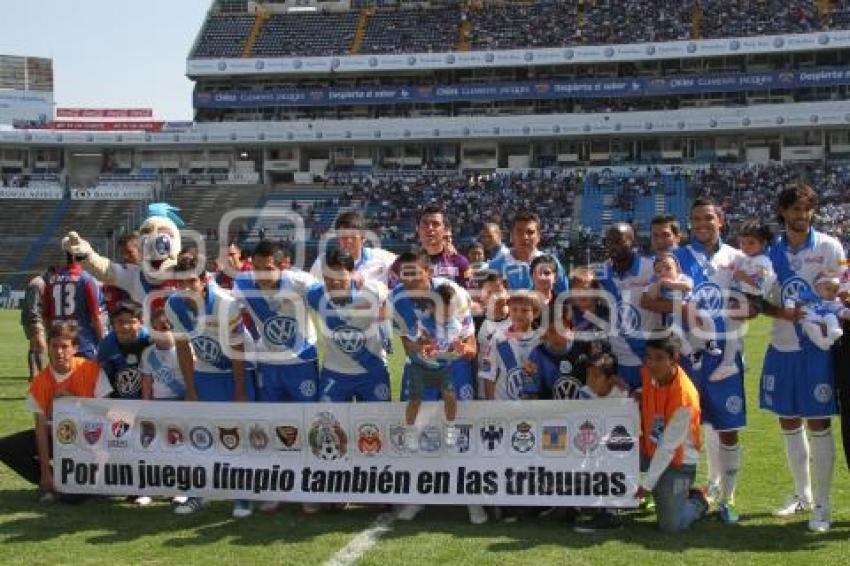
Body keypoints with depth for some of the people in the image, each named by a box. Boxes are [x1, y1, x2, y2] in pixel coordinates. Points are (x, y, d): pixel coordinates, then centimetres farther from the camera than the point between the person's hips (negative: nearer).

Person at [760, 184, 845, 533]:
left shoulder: (828, 247, -4)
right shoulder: (772, 250, 6)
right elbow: (764, 303, 6)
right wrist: (783, 312, -12)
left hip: (818, 347, -4)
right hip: (782, 347, 4)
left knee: (818, 424, -1)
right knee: (788, 422, 12)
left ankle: (822, 504, 10)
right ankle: (802, 494, 28)